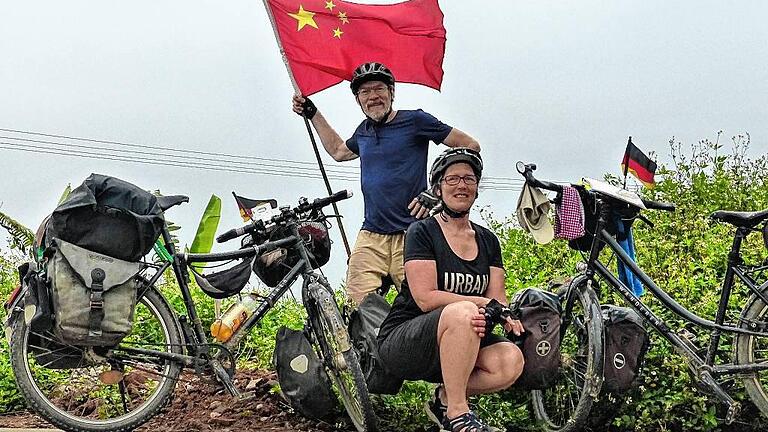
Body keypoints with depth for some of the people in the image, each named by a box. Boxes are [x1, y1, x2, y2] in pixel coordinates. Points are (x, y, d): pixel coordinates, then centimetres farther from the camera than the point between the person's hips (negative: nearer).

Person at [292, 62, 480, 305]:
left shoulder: (414, 121, 1)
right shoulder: (364, 130, 19)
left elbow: (470, 147, 1)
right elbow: (338, 151, 42)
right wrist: (312, 113, 39)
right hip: (370, 237, 5)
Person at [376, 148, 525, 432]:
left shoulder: (487, 240, 11)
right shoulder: (422, 232, -7)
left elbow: (498, 300, 3)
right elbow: (426, 299, -17)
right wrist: (482, 303, -20)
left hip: (458, 345, 5)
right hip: (402, 342, -5)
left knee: (511, 360, -25)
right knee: (462, 312, -36)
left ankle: (445, 399, -2)